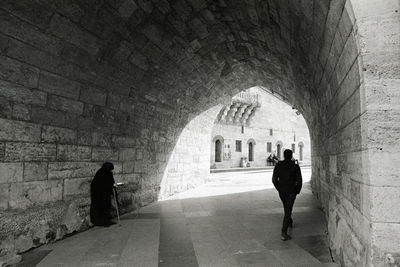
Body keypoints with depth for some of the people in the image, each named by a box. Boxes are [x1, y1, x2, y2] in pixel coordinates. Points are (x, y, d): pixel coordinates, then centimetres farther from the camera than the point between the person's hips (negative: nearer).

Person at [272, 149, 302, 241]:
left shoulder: (278, 166, -4)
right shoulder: (295, 167, -10)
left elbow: (274, 179, -3)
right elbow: (299, 181, -10)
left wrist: (279, 188, 12)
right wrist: (297, 191, 6)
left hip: (281, 192, 3)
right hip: (291, 192, -3)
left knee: (287, 208, 26)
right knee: (288, 211, -3)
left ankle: (290, 222, 49)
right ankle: (283, 233, -10)